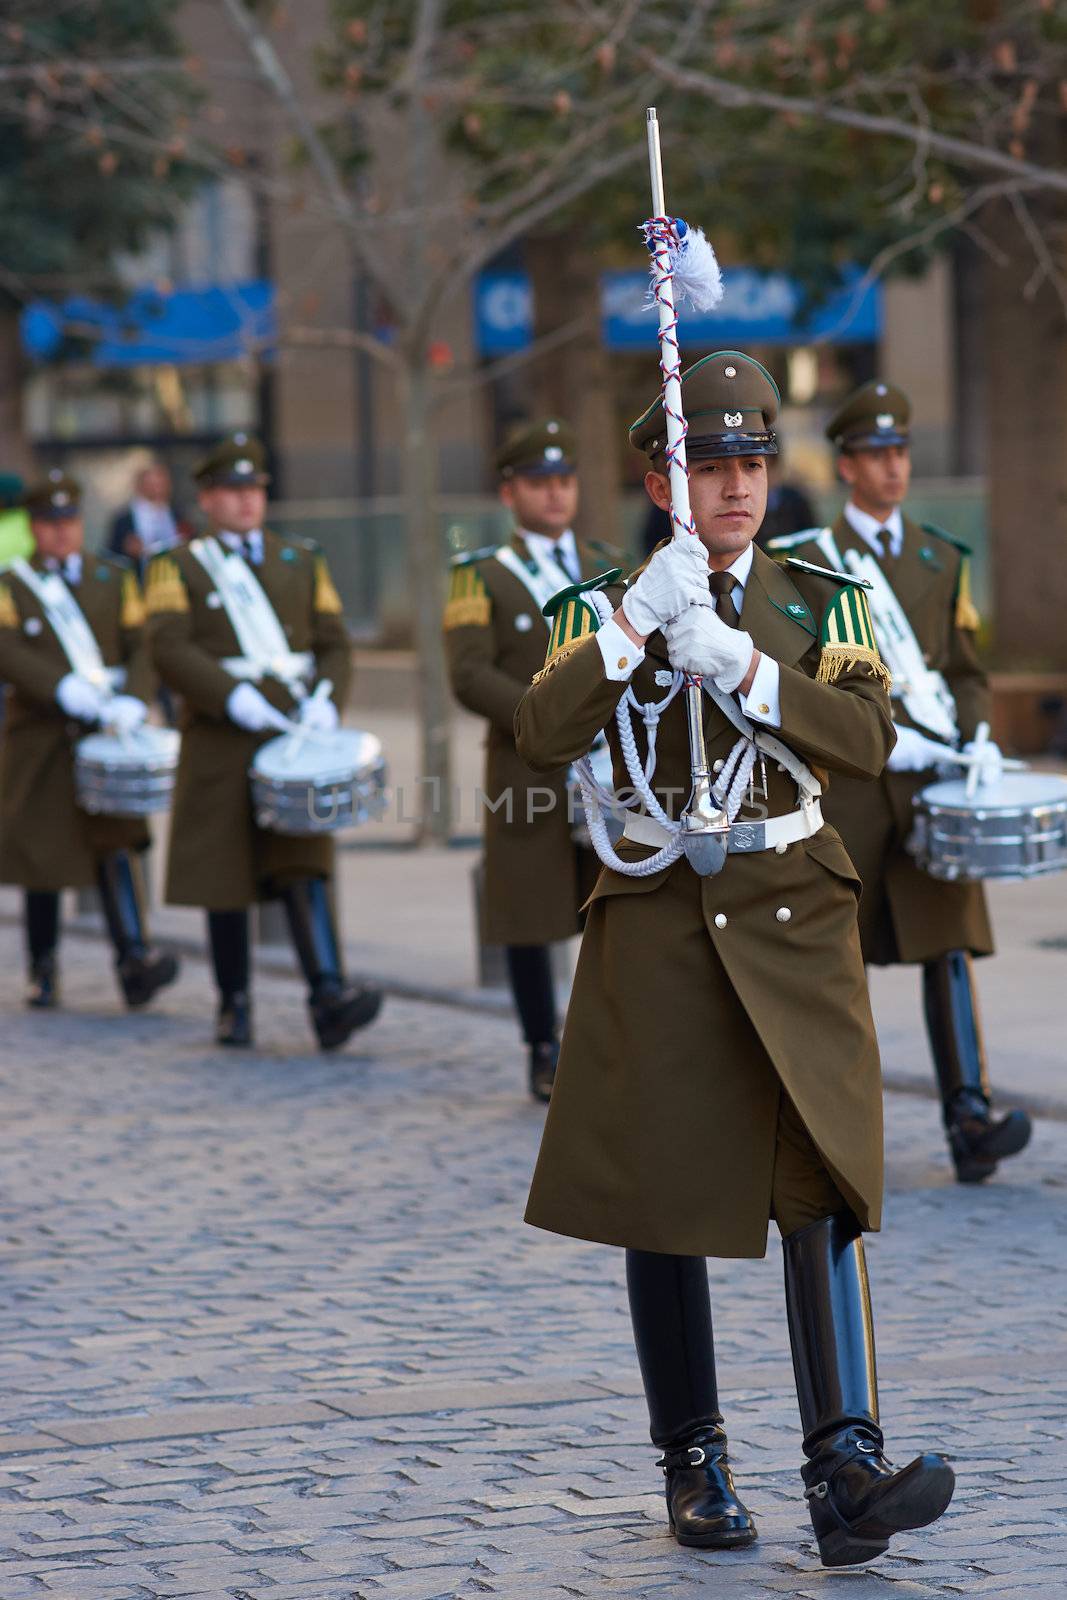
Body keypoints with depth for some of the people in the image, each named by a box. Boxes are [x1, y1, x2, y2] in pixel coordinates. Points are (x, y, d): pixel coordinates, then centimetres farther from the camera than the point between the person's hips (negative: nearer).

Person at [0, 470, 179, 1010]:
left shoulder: (115, 580, 11)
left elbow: (141, 647, 3)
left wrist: (133, 702, -17)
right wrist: (62, 688, -25)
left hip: (106, 734, 0)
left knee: (117, 841, -15)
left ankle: (134, 963, -25)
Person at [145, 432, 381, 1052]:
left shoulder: (302, 563, 15)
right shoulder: (179, 568, 5)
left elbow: (335, 645, 11)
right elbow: (169, 647, -8)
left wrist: (327, 700, -10)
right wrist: (233, 697, -20)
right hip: (221, 745, -1)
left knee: (305, 863, -12)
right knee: (226, 877, 3)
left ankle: (329, 996, -23)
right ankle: (235, 1005, 15)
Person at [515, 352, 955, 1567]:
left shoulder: (821, 607, 9)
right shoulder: (601, 613, 7)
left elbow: (868, 739, -9)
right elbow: (541, 738, -11)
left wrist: (738, 666, -21)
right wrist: (639, 620, -20)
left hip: (793, 931, 0)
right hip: (658, 932, 0)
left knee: (821, 1184, -13)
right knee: (662, 1196, 4)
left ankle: (844, 1471, -20)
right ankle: (693, 1467, 16)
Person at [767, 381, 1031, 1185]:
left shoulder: (944, 558, 12)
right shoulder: (805, 561, 0)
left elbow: (966, 669, 14)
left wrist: (980, 740, -4)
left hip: (930, 784, 3)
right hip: (847, 781, -3)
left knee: (949, 943, -8)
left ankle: (970, 1119, -16)